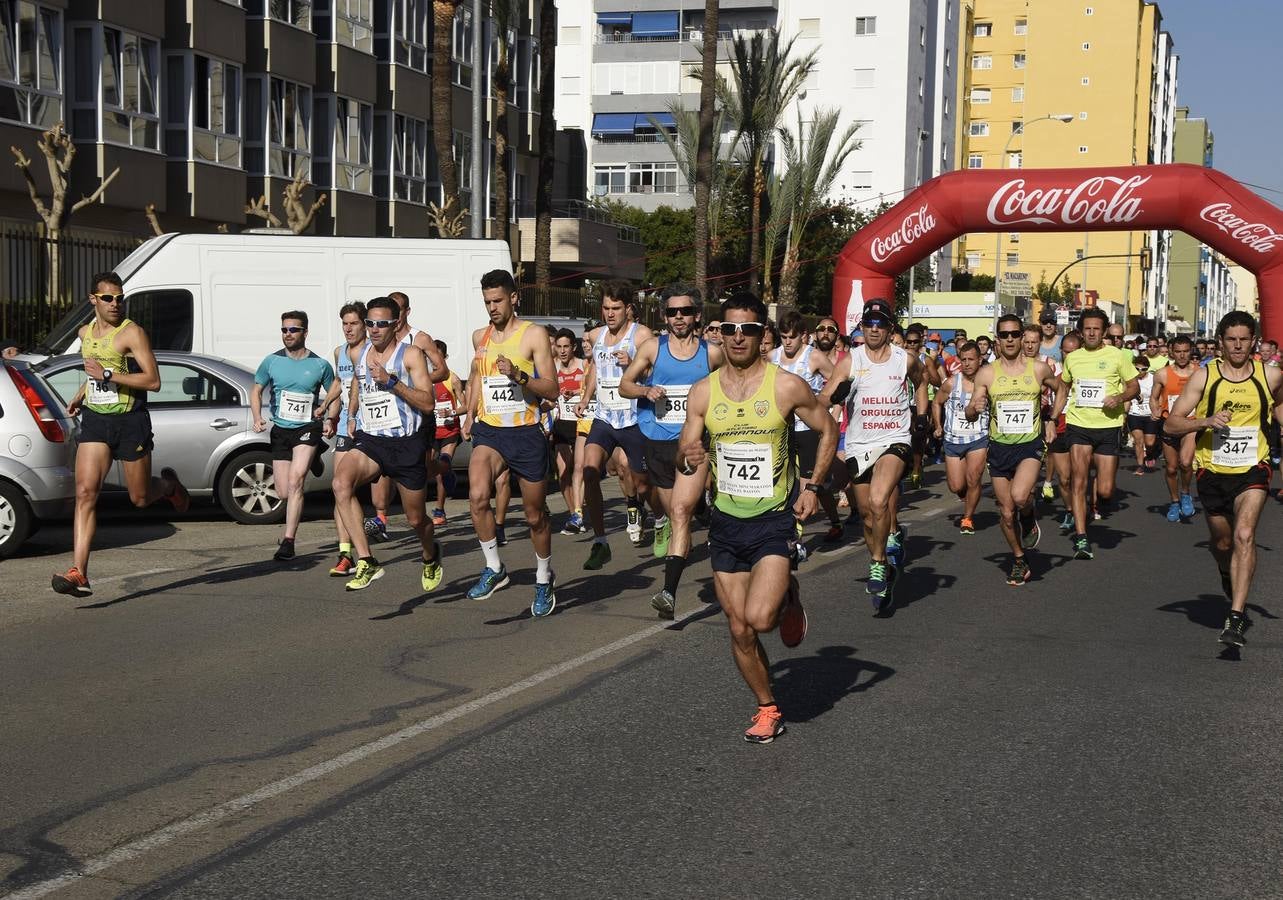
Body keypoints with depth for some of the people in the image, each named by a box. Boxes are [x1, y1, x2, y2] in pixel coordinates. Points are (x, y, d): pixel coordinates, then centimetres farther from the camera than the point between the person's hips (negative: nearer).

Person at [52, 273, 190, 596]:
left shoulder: (132, 332, -10)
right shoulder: (85, 333, 11)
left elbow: (153, 381, -18)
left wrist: (107, 375, -23)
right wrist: (80, 395, 17)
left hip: (130, 423, -4)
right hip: (94, 421, 4)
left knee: (140, 498, 7)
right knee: (85, 492, -11)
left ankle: (169, 485, 45)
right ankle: (79, 574, -17)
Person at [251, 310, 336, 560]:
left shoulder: (320, 365, -2)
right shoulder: (272, 361, 2)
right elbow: (256, 391, 11)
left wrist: (330, 419, -8)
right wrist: (257, 418, -6)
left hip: (308, 428, -3)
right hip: (280, 430, 3)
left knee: (295, 481, -21)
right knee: (284, 491, 6)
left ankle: (288, 541, -20)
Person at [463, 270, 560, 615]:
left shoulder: (533, 334, -5)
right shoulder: (480, 337, 11)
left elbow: (552, 390, -9)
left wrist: (519, 375, -24)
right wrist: (471, 413, 23)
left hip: (525, 434, -3)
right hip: (488, 433, 3)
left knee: (535, 515, 8)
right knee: (477, 496, -24)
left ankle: (544, 578, 30)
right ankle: (494, 568, -7)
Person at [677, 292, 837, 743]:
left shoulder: (787, 386, -9)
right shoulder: (703, 391, -1)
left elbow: (828, 430, 5)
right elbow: (683, 457, 2)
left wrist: (812, 487, -5)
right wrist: (688, 459, -22)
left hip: (774, 521, -3)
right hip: (726, 522, 3)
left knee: (759, 618, -20)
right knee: (739, 631, 7)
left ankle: (788, 598, 15)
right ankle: (767, 710, 27)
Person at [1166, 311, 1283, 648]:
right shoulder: (1204, 377, -4)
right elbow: (1171, 424, -6)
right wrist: (1206, 421, -21)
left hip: (1252, 471, -2)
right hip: (1212, 472, 2)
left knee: (1244, 535, -23)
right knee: (1221, 541, 17)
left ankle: (1236, 619, -25)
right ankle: (1229, 578, 54)